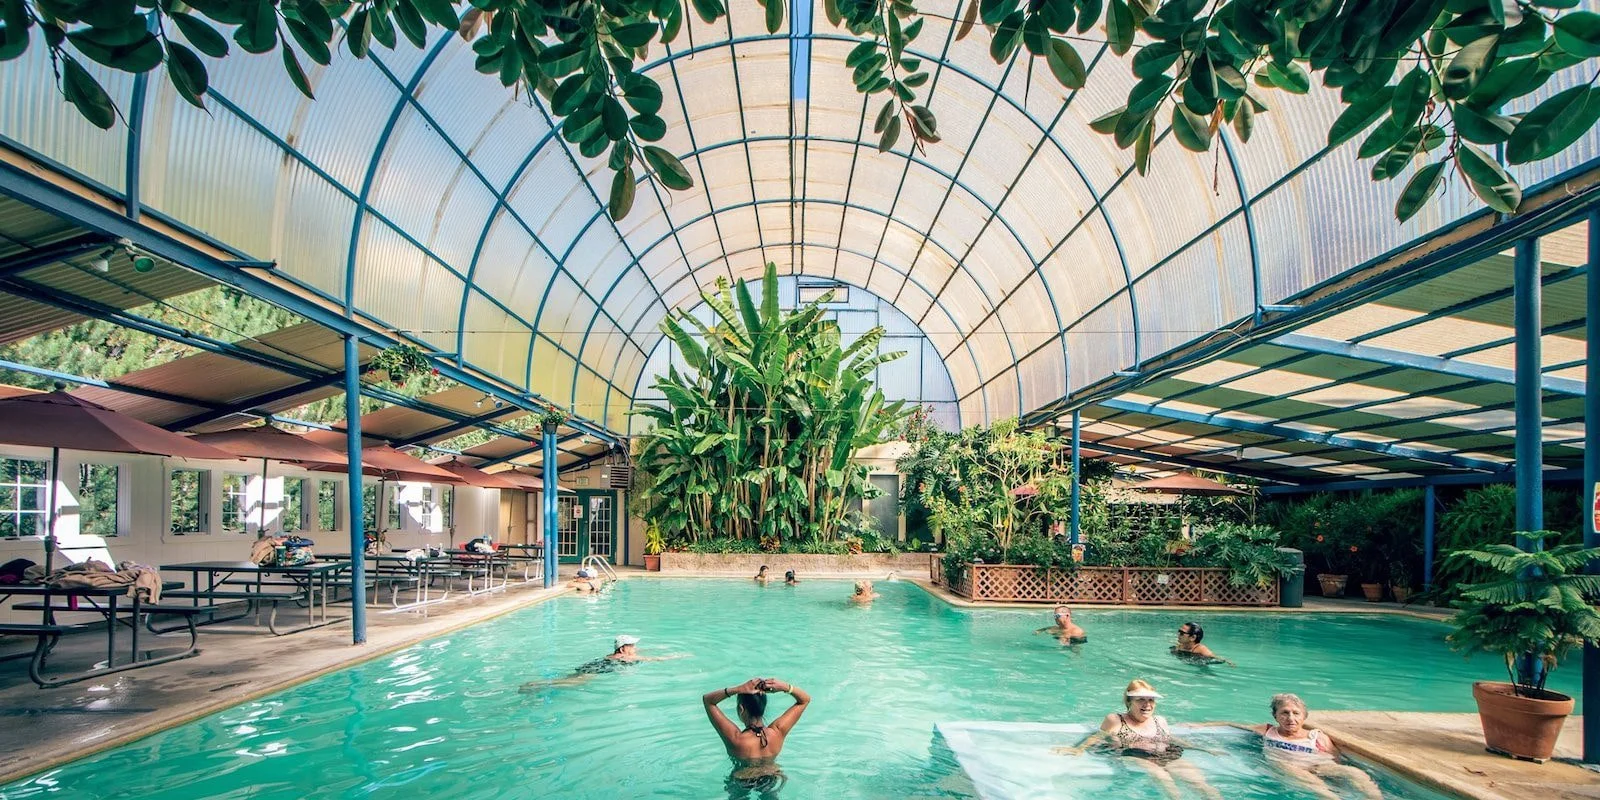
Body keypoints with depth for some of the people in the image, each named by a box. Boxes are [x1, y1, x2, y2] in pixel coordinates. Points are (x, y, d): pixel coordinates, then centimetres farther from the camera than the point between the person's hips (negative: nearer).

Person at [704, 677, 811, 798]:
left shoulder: (735, 739, -36)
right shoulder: (778, 732, -29)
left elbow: (707, 699, -28)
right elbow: (805, 700, -16)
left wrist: (738, 689, -43)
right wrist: (786, 687, -36)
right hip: (773, 783, 2)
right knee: (770, 795, 30)